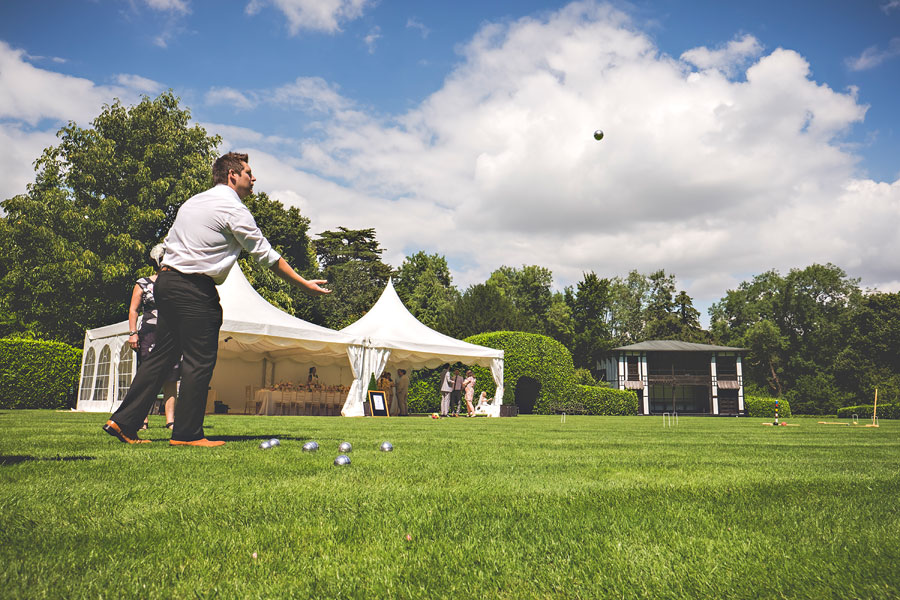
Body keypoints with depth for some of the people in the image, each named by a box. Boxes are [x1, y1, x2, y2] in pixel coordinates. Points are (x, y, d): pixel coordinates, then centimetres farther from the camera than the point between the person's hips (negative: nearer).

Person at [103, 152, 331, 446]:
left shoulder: (193, 201, 20)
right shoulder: (234, 209, -7)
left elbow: (169, 242, 21)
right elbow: (267, 256, -6)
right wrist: (304, 284, 0)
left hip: (166, 280, 9)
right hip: (195, 289, -9)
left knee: (162, 355, 13)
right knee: (200, 361, -2)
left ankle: (123, 422, 16)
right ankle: (187, 433, 4)